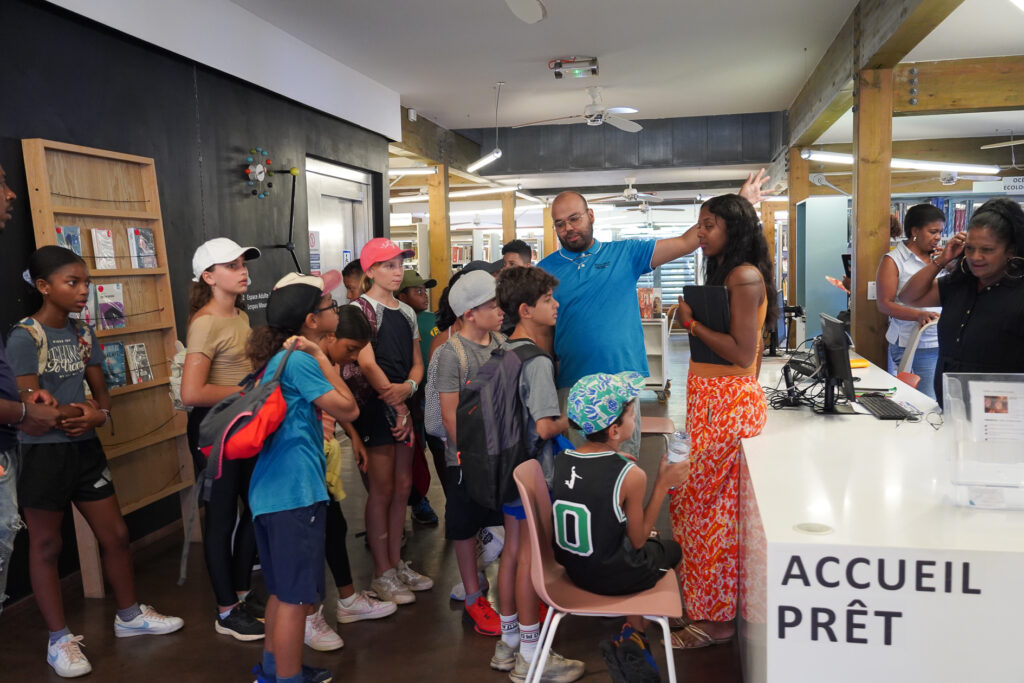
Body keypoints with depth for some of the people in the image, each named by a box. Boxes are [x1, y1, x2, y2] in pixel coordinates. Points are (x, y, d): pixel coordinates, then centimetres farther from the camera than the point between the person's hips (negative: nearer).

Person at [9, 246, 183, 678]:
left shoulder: (83, 334, 6)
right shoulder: (24, 337, -14)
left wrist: (98, 415, -13)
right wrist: (79, 412, -5)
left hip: (86, 449, 6)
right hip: (44, 453, -6)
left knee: (115, 534, 13)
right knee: (46, 546, 9)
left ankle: (130, 615, 32)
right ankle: (59, 640, 22)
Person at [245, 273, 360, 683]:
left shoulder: (277, 358, 12)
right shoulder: (299, 360, -16)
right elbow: (348, 410, -14)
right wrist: (321, 356, -11)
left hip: (271, 492, 10)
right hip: (295, 493, -10)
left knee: (282, 589, 23)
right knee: (296, 597, 2)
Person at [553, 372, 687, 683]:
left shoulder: (561, 460, -10)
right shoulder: (631, 476, -26)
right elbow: (638, 540, -14)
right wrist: (663, 485, -10)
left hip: (572, 567, 6)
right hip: (613, 577, -6)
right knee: (672, 549, 24)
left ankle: (631, 644, 28)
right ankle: (631, 640, 19)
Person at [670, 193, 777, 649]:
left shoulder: (746, 277, -14)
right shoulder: (723, 272, 15)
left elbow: (743, 354, -19)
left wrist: (692, 322, -13)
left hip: (727, 402, -9)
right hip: (709, 396, 9)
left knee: (711, 508, 0)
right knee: (692, 499, 13)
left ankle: (716, 618, 14)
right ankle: (704, 599, 27)